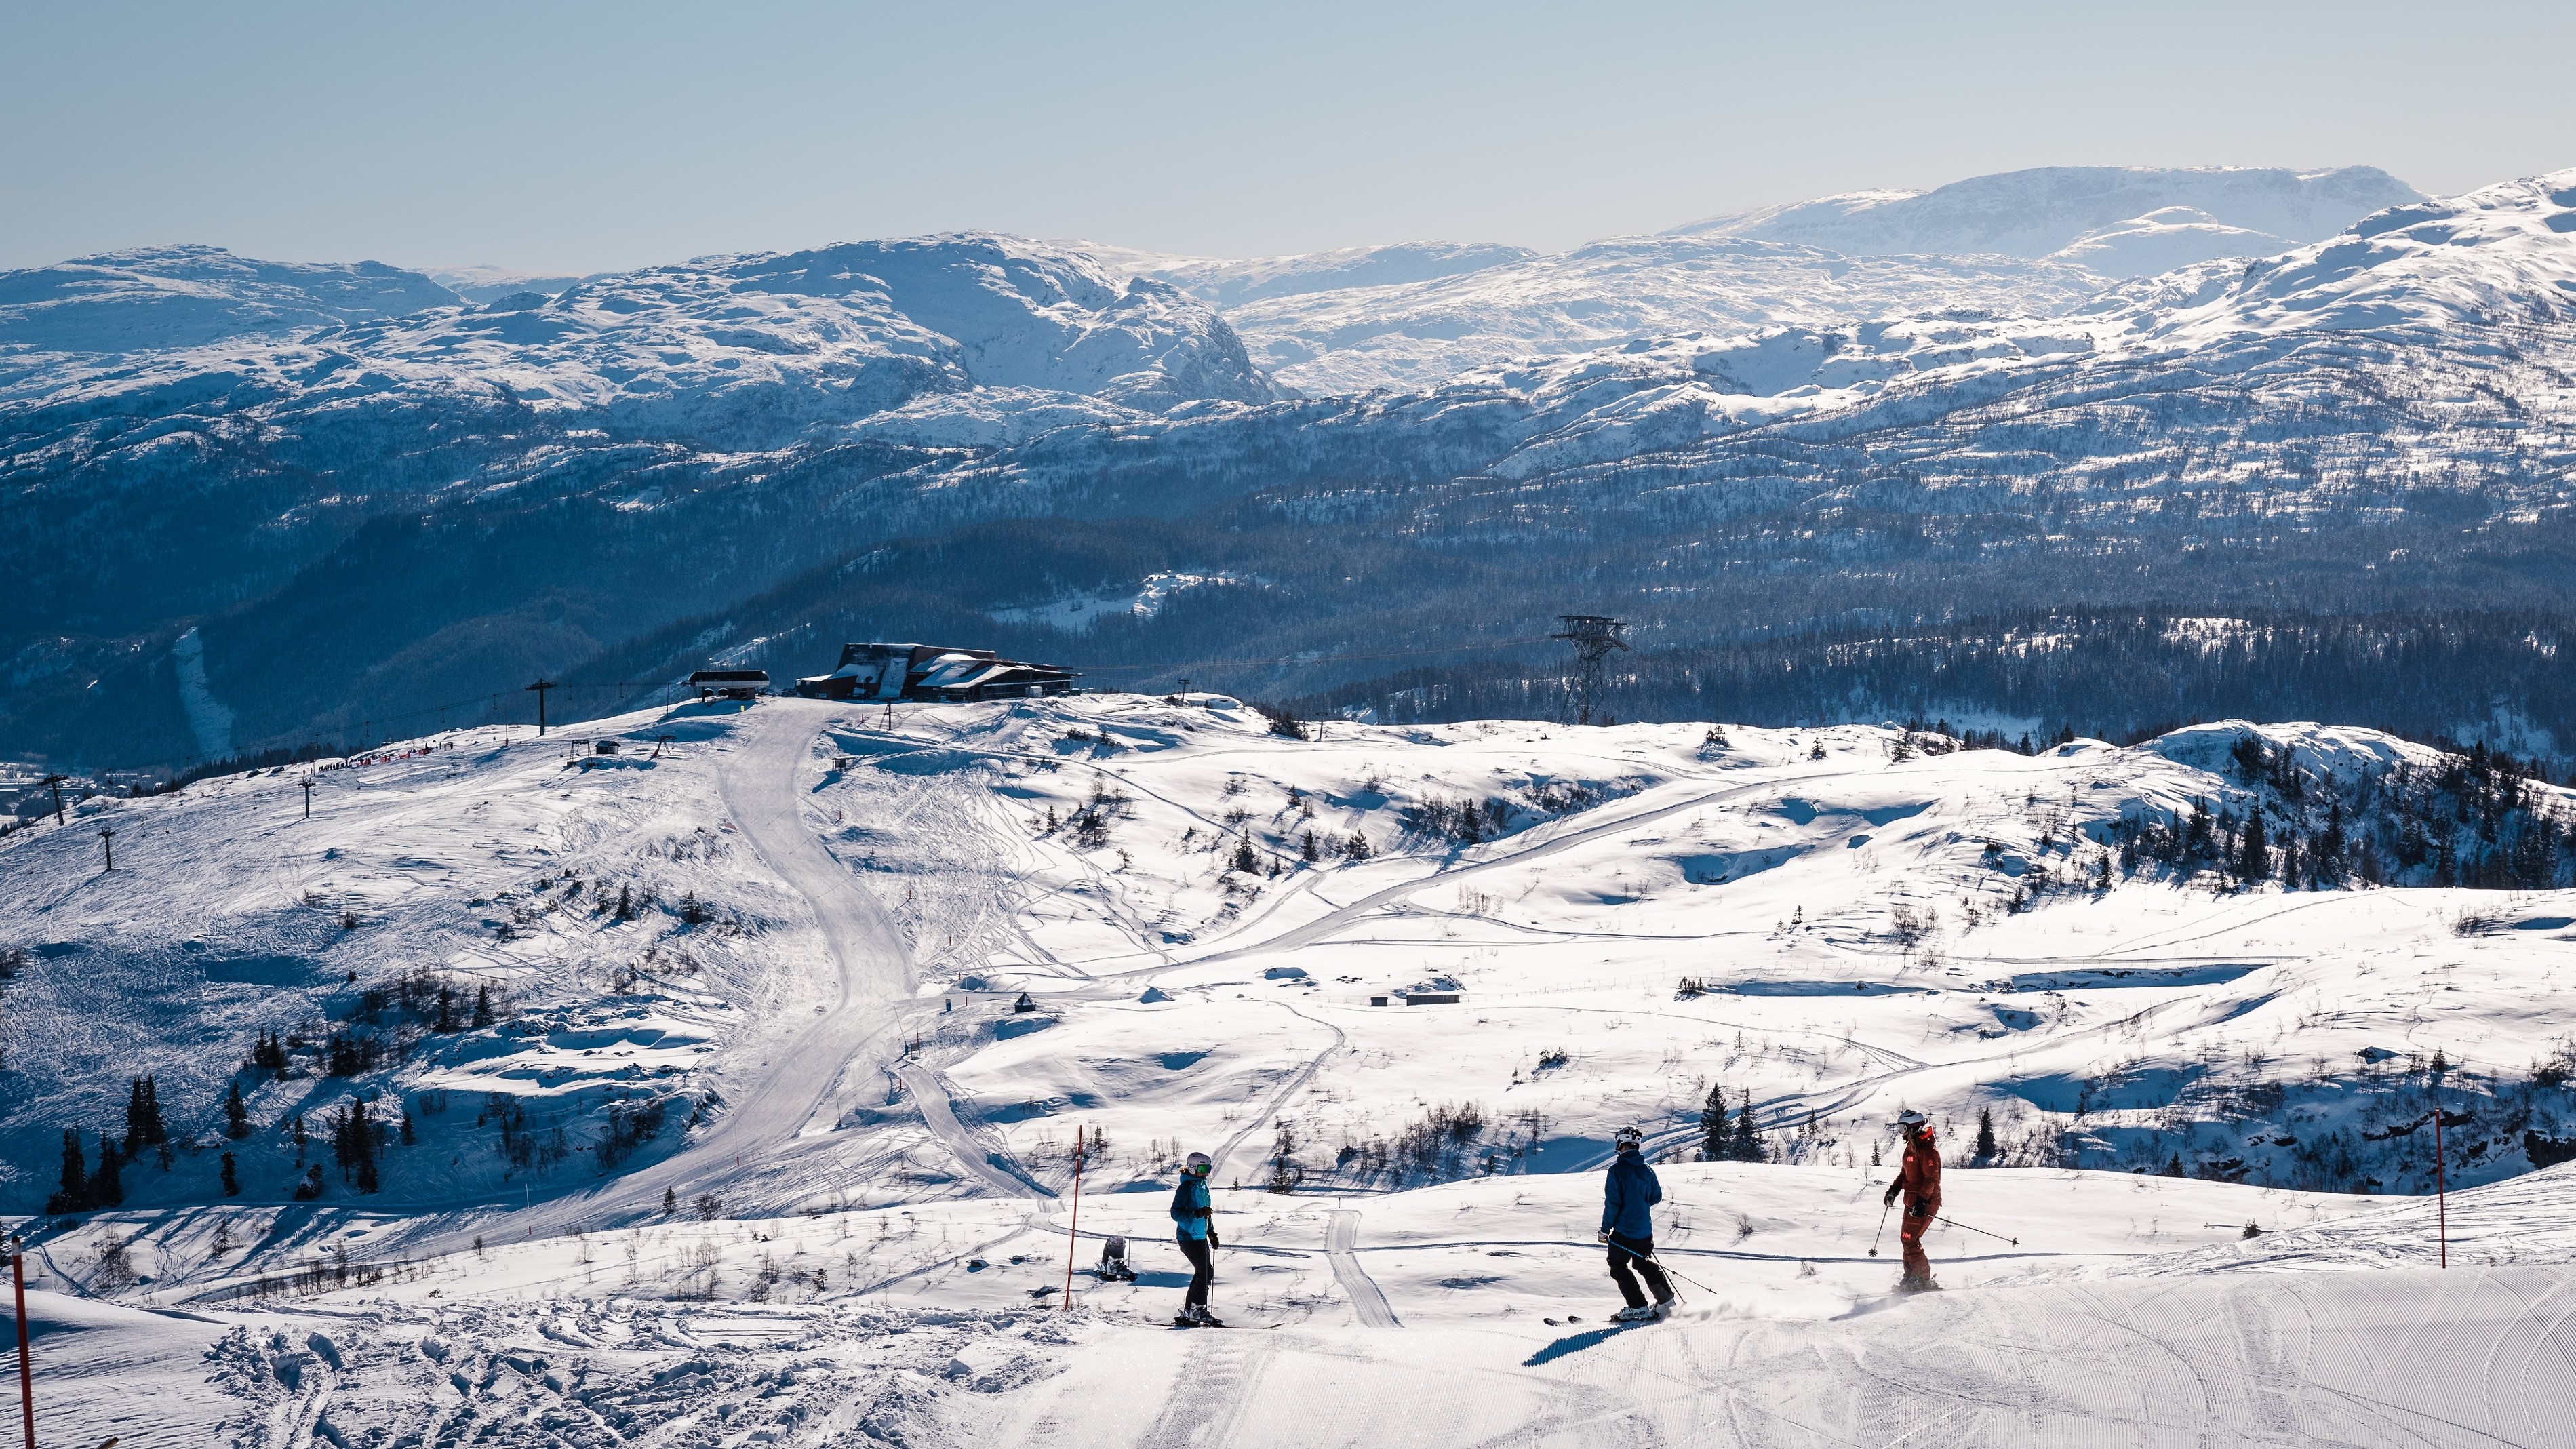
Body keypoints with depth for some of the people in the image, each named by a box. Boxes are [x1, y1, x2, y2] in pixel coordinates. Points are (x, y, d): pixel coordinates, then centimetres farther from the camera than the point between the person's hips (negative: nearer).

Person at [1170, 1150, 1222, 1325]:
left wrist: (1212, 1233, 22)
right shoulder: (1186, 1187, -14)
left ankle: (1189, 1311, 14)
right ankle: (1197, 1311, -4)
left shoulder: (1202, 1187, 14)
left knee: (1207, 1272, 9)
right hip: (1189, 1237, -9)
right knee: (1204, 1272, -11)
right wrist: (1198, 1213, -31)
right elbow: (1176, 1213, -21)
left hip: (1200, 1237, 9)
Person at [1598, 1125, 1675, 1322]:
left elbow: (1612, 1203, -17)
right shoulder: (1646, 1169, 3)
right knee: (1644, 1263, 24)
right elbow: (1656, 1196, 13)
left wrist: (1605, 1229, -9)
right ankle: (1666, 1300, 23)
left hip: (1624, 1230, -6)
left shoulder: (1617, 1170, -16)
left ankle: (1638, 1307, -1)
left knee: (1618, 1267, 6)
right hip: (1645, 1230, 6)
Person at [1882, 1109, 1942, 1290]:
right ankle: (1911, 1277, 18)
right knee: (1907, 1238, 11)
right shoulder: (1911, 1146, 14)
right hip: (1912, 1202, 10)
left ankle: (1923, 1279, -8)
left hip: (1925, 1203, -10)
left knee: (1909, 1239, -13)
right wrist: (1894, 1190, 14)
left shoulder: (1927, 1149, -17)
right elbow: (1905, 1172, 25)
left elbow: (1932, 1179, -22)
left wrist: (1921, 1202, -27)